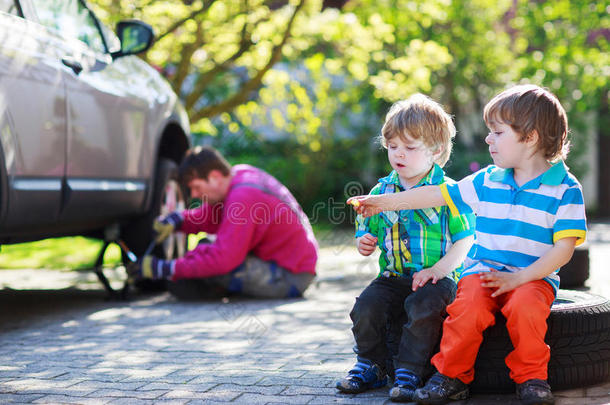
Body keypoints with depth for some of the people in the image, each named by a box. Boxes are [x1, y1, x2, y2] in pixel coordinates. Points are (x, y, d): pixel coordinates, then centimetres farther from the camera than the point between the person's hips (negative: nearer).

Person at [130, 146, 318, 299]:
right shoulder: (240, 174, 3)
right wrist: (177, 220, -5)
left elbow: (223, 259, -30)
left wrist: (165, 269, -25)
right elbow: (209, 217, 15)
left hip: (291, 278, -10)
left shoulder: (242, 197, -26)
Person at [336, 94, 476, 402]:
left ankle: (409, 372, -18)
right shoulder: (382, 191, 11)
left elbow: (466, 239, -4)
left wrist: (440, 268, -18)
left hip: (436, 277, -4)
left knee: (423, 306, -34)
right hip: (393, 276, 4)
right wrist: (364, 242, -2)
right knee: (366, 306, -21)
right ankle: (370, 367, 1)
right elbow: (367, 228, 23)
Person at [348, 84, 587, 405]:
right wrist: (385, 202, 16)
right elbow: (439, 194, 17)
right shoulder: (487, 181, 10)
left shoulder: (565, 189, -3)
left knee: (526, 306, -35)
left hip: (534, 276, -3)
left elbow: (564, 248, -8)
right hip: (483, 270, 3)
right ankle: (452, 375, -8)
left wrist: (518, 279, -18)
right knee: (468, 305, -29)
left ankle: (531, 377, -11)